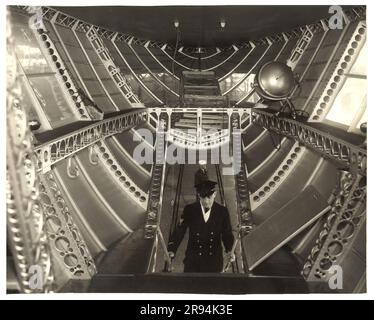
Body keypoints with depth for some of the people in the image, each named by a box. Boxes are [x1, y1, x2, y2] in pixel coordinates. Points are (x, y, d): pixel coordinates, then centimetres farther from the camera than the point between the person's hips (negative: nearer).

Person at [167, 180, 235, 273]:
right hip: (193, 260, -1)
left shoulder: (222, 211, -3)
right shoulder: (189, 210, -5)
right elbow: (179, 231, -6)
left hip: (214, 261, 1)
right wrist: (171, 250, -19)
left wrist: (229, 250, -16)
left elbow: (227, 234, 1)